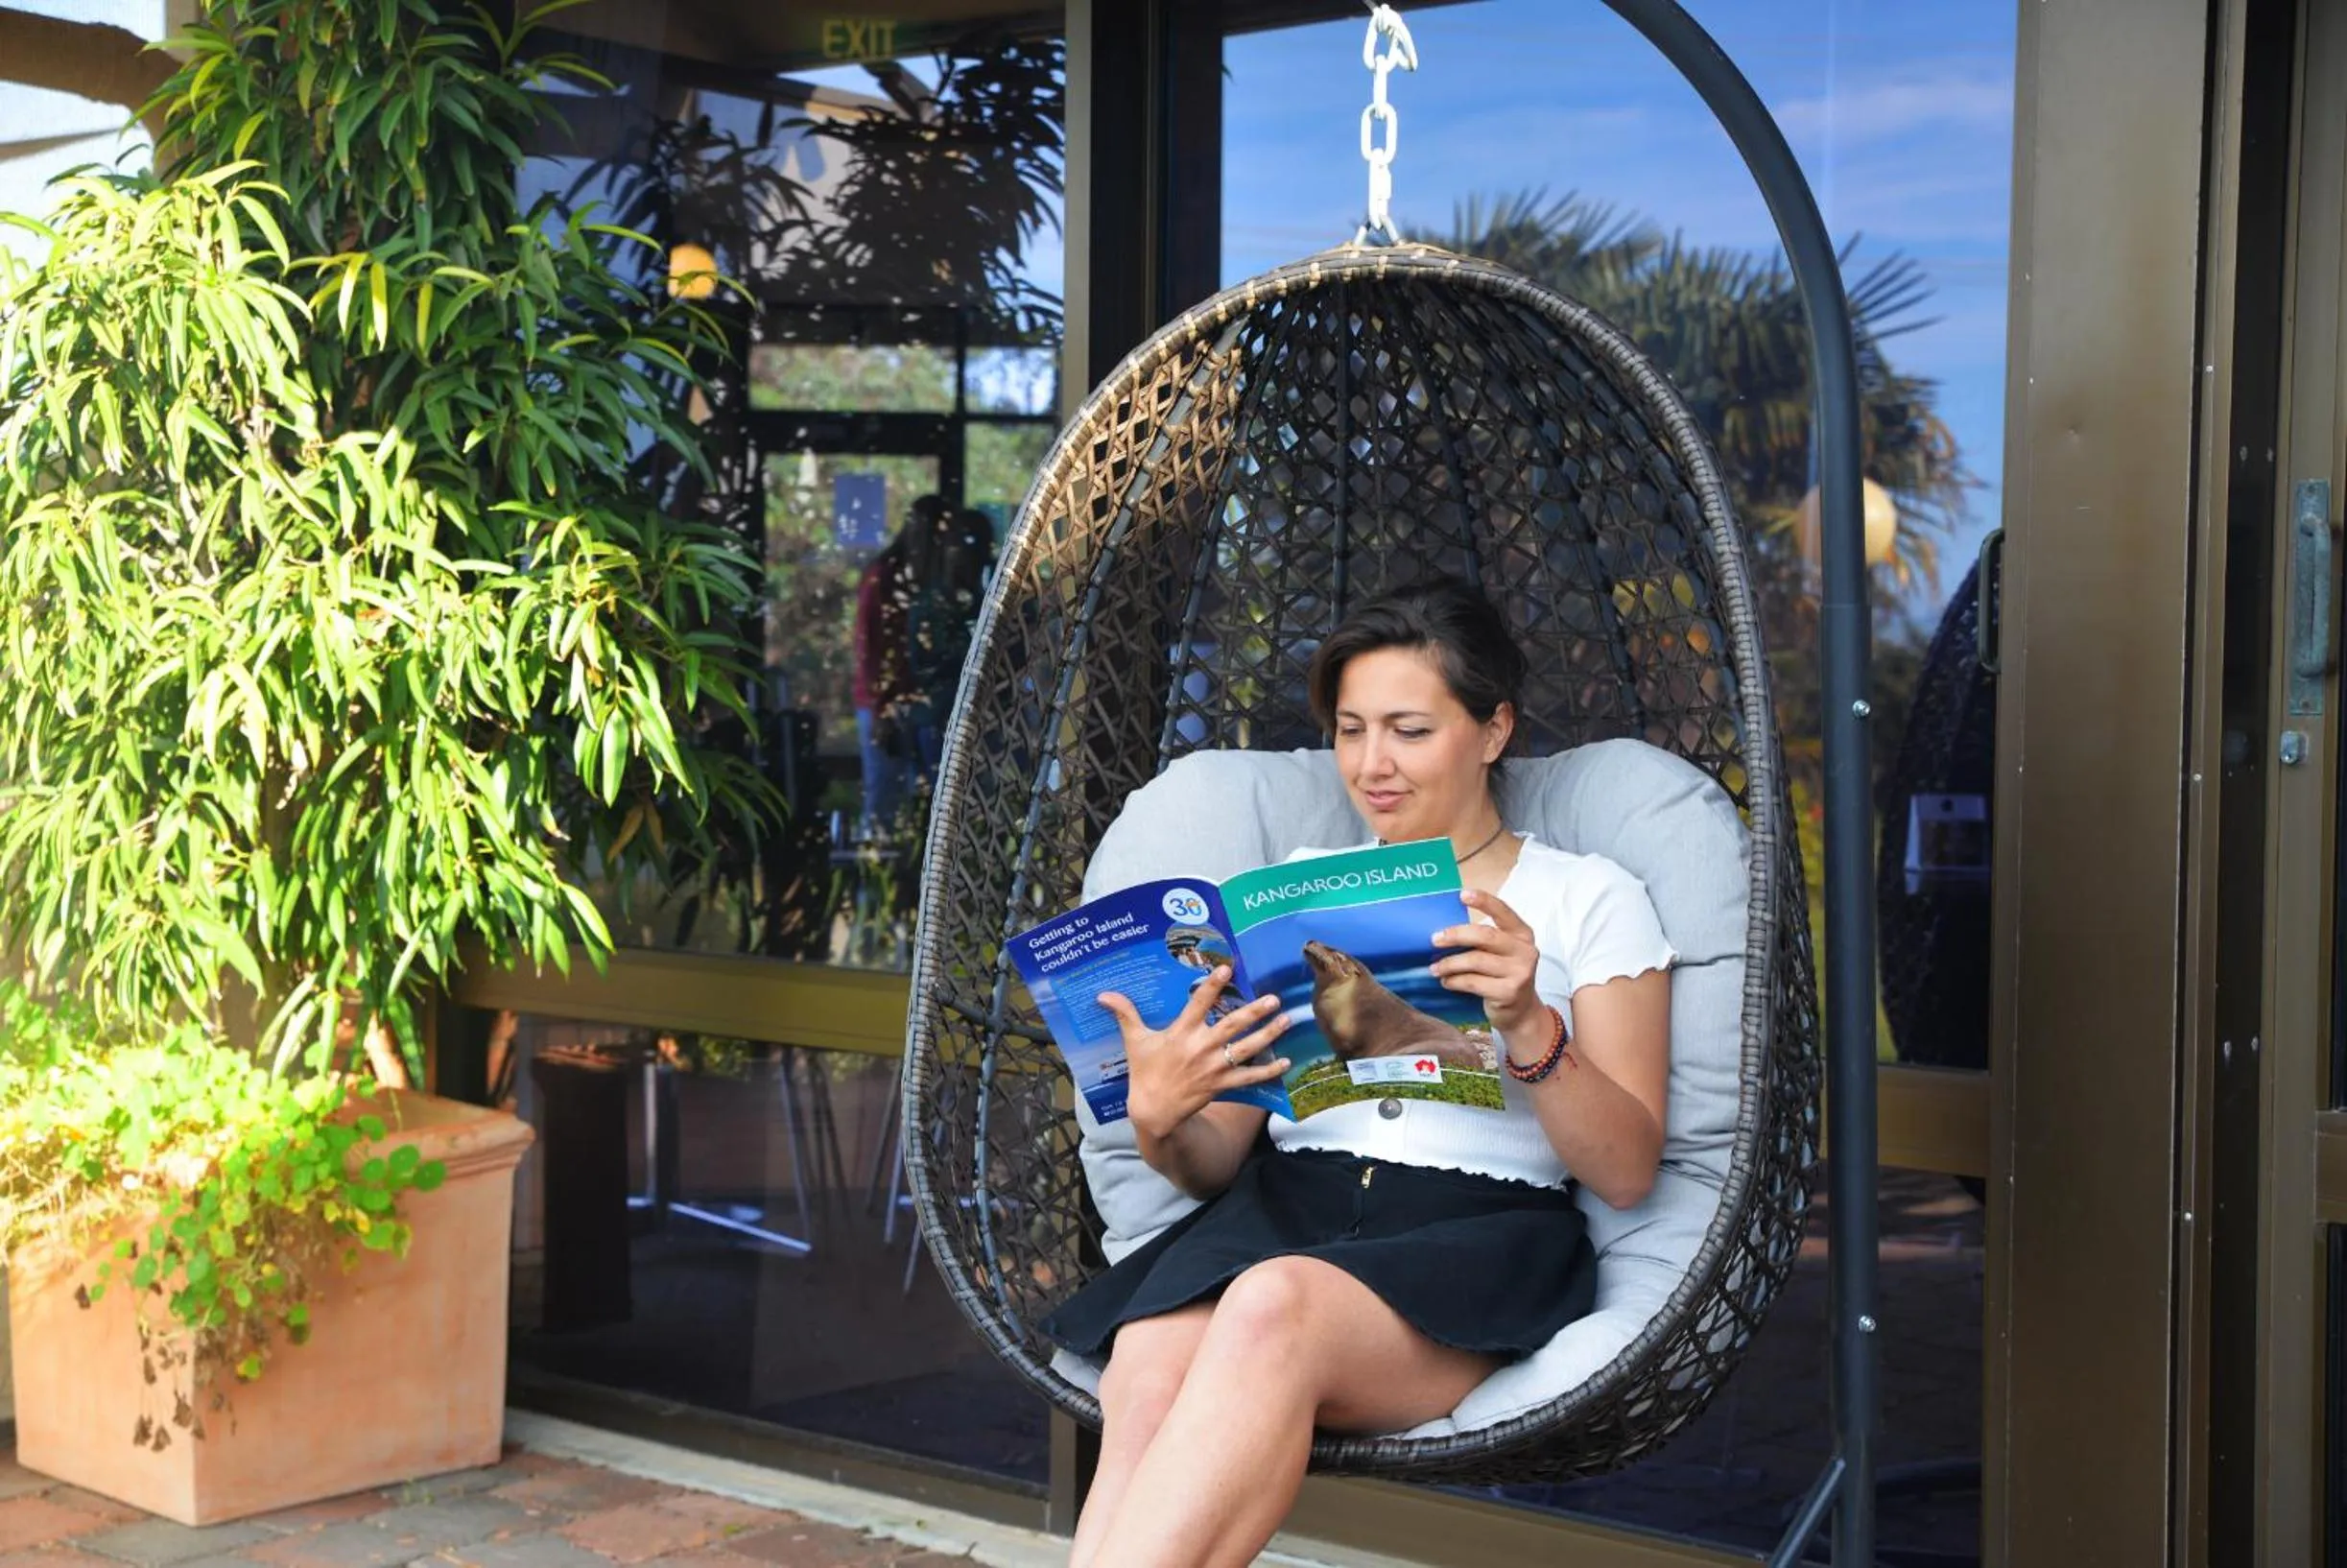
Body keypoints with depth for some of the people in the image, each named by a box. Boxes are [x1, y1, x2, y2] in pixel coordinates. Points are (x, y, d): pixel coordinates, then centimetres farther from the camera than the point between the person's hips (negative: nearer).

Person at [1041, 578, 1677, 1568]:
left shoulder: (1592, 900, 11)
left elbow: (1628, 1171, 1)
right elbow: (1217, 1162, 15)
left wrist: (1527, 1027, -16)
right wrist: (1160, 1121, -9)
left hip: (1476, 1235, -3)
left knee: (1273, 1307, -38)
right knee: (1148, 1379, -34)